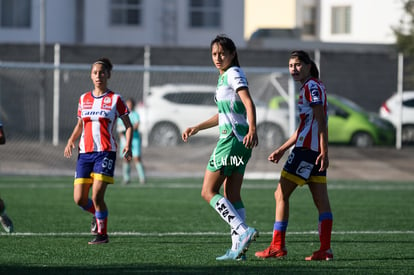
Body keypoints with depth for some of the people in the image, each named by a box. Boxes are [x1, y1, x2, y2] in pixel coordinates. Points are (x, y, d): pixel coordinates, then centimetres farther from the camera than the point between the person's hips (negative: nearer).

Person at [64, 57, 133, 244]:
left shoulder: (115, 99, 1)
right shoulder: (84, 99, 13)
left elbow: (128, 126, 3)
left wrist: (128, 146, -12)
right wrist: (71, 141, 5)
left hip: (105, 152, -4)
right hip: (85, 152, 4)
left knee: (97, 196, -16)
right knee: (79, 199, -3)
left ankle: (102, 234, 0)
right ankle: (97, 215, 30)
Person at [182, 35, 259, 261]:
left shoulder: (234, 74, -8)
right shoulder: (224, 77, 21)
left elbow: (249, 103, -23)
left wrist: (252, 129, -37)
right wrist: (196, 128, 33)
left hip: (232, 139, -10)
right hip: (238, 142, 10)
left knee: (208, 192, -8)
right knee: (232, 195, 9)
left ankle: (243, 231, -19)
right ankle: (238, 247, 7)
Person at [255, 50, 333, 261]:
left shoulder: (312, 86, -9)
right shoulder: (310, 88, 22)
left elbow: (321, 121, -18)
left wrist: (324, 152, -25)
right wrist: (282, 150, 28)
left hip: (306, 149, -10)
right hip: (315, 151, 10)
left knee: (281, 194, -4)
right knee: (321, 200, 2)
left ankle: (277, 247, -3)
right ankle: (325, 249, -3)